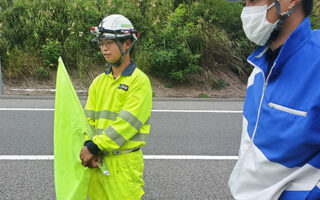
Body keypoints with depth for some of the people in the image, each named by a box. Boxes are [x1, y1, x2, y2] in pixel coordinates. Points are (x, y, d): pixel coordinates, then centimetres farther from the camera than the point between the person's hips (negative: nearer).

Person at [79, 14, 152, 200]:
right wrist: (88, 146, -10)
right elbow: (89, 118, 6)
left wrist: (95, 146, -17)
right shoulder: (99, 81, 10)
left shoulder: (139, 81, -10)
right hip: (98, 160, 6)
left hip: (124, 162, -6)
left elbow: (127, 122, -18)